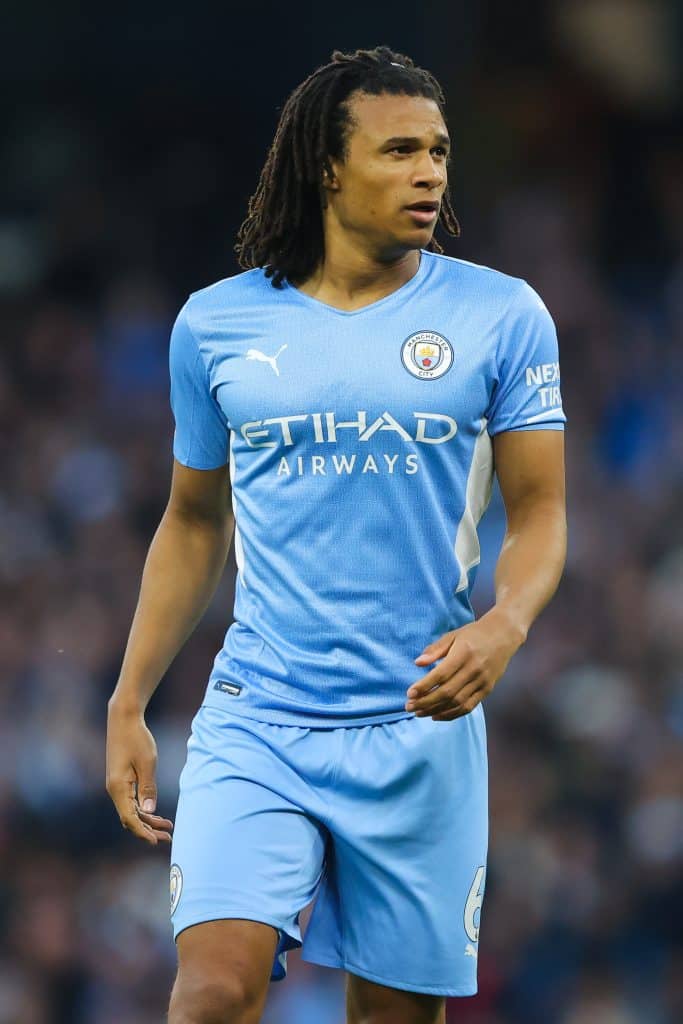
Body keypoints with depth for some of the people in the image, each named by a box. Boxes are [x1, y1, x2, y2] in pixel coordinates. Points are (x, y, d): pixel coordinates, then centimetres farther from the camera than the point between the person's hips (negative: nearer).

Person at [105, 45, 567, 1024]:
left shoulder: (503, 314, 2)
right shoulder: (215, 323, 5)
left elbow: (539, 513, 3)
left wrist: (504, 626, -19)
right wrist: (128, 704, 13)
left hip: (421, 725, 0)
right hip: (253, 723, 0)